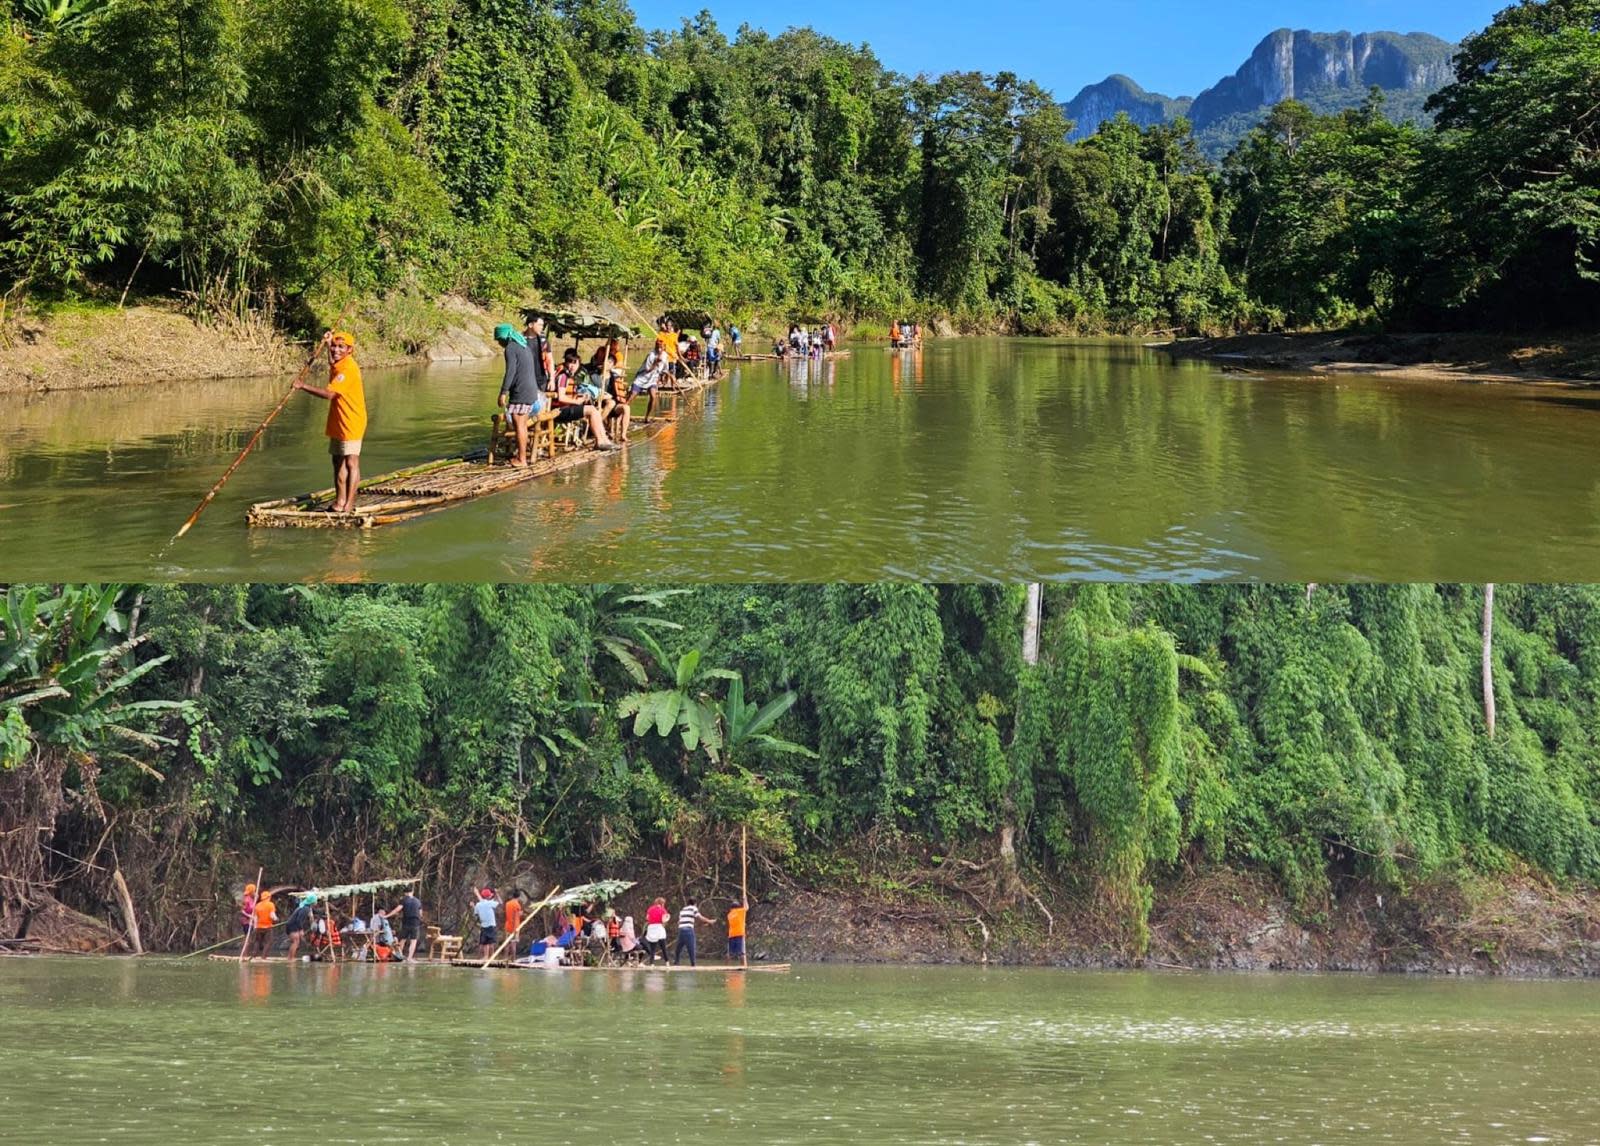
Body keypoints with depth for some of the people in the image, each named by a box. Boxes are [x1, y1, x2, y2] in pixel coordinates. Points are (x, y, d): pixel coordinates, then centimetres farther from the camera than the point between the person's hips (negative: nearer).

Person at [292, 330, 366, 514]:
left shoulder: (348, 368, -20)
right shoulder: (339, 365, 11)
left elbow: (329, 393, -27)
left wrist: (303, 385, -19)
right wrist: (328, 344, 32)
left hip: (351, 422, -11)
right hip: (338, 423, 11)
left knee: (351, 463, -8)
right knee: (338, 462, 13)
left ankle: (349, 505, -8)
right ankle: (339, 502, 20)